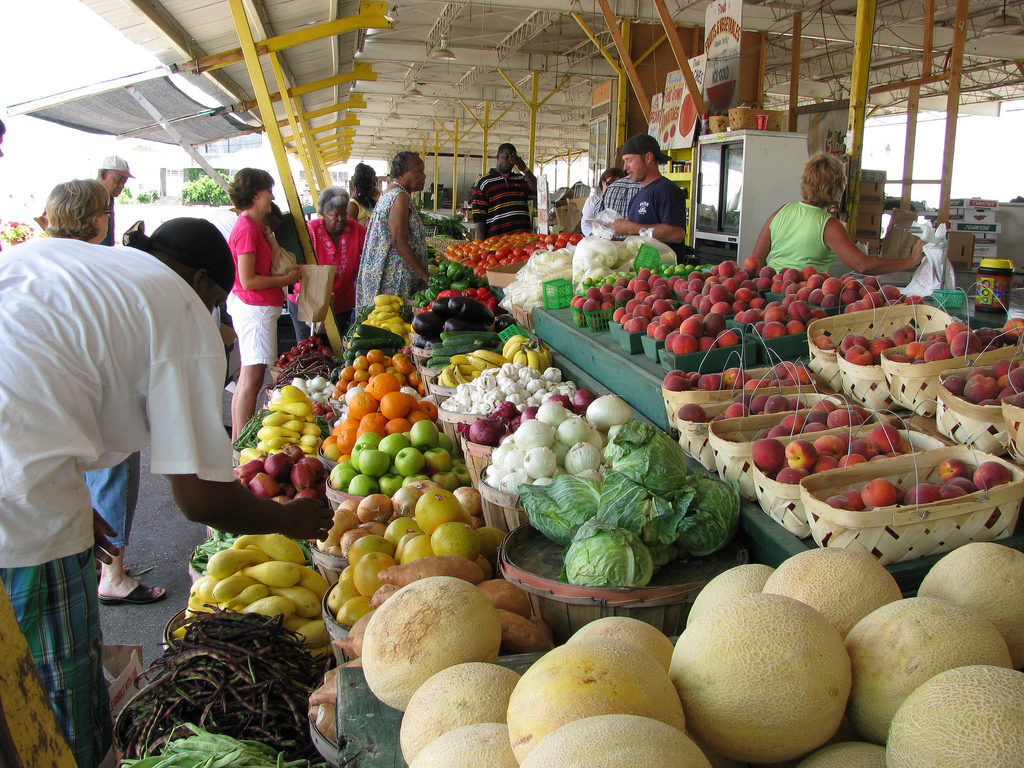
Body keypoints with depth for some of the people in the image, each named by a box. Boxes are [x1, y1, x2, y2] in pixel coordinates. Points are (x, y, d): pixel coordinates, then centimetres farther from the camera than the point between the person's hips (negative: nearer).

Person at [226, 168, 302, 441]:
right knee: (252, 378, -7)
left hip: (254, 308, 11)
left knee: (247, 378, 14)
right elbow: (248, 280, -19)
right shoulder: (247, 228, -16)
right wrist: (286, 279, -11)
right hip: (255, 308, -11)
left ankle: (237, 443, 22)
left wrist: (284, 273, 10)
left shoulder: (252, 226, 15)